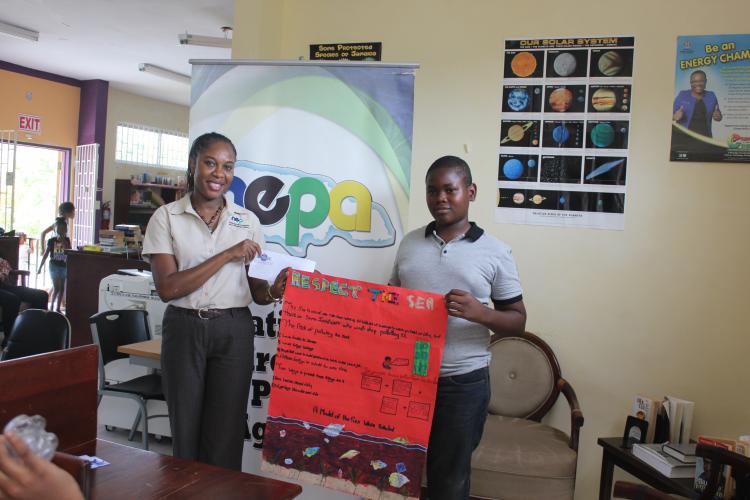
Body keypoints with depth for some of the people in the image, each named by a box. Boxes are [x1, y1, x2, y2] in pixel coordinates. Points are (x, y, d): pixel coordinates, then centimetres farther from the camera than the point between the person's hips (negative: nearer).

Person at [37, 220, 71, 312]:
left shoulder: (67, 240, 4)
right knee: (56, 287, -10)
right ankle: (51, 306, 4)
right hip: (54, 265, -3)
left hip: (64, 266, 3)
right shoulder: (51, 241, -3)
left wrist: (64, 242, -15)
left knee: (62, 288, 7)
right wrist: (40, 267, 1)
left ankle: (58, 308, 16)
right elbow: (46, 254, 0)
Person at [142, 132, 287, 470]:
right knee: (185, 431, 9)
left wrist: (273, 291, -16)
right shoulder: (166, 217, -1)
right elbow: (167, 288, -12)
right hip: (184, 329, -1)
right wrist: (227, 255, -16)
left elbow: (254, 290, 8)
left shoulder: (247, 221, 5)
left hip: (234, 331, 1)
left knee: (226, 438, 5)